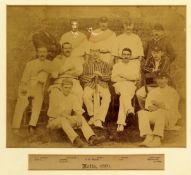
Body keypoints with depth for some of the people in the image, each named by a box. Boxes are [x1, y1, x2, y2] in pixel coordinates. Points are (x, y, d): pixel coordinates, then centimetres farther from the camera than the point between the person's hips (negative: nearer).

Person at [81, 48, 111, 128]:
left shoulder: (105, 64, 21)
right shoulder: (86, 65, 21)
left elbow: (108, 77, 10)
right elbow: (82, 78, 11)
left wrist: (101, 75, -9)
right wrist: (92, 76, -6)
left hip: (102, 84, 0)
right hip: (90, 85, 0)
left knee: (107, 97, -34)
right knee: (86, 95, -36)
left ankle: (99, 119, -35)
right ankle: (93, 115, -20)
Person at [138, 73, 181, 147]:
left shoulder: (172, 92, 9)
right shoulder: (153, 92, 21)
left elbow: (172, 107, -5)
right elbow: (147, 105, 8)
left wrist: (159, 104, -18)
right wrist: (153, 107, -16)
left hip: (169, 117, -4)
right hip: (154, 115, 4)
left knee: (161, 112, -38)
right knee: (142, 113, -24)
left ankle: (157, 138, -51)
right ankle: (148, 137, -43)